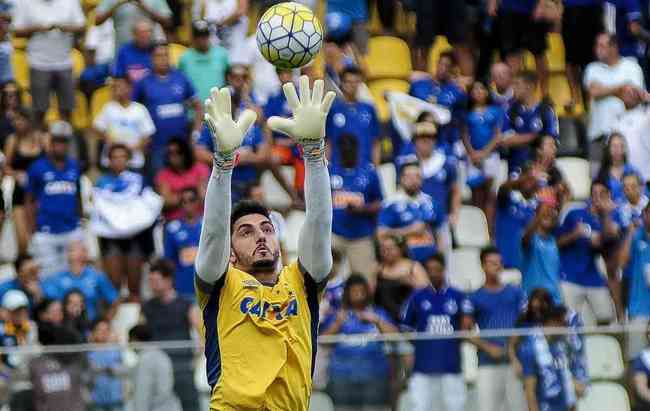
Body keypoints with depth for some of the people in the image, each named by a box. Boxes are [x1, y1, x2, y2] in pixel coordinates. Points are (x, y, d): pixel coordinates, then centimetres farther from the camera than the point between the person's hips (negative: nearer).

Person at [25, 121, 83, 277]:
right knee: (48, 276, 0)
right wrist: (34, 231, -1)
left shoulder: (74, 167, 7)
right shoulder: (38, 168, 0)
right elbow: (29, 202, 4)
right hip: (46, 233, -2)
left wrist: (81, 222, 14)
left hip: (72, 231, 3)